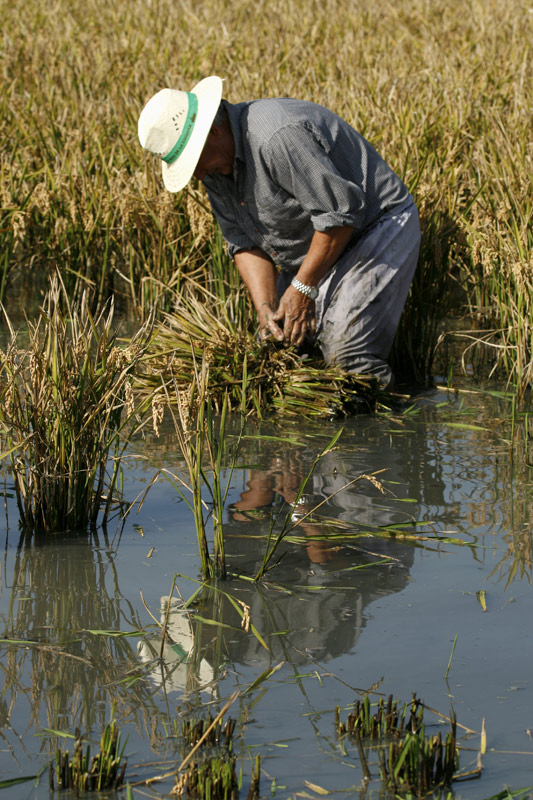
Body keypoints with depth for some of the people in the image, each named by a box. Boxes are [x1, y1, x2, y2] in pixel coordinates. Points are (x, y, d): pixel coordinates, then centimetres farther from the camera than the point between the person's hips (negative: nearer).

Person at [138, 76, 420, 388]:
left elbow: (340, 212, -31)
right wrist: (266, 308, -16)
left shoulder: (276, 138, -33)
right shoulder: (216, 163, -2)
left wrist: (303, 287, -24)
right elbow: (245, 242, 0)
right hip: (317, 246, 10)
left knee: (346, 354, -22)